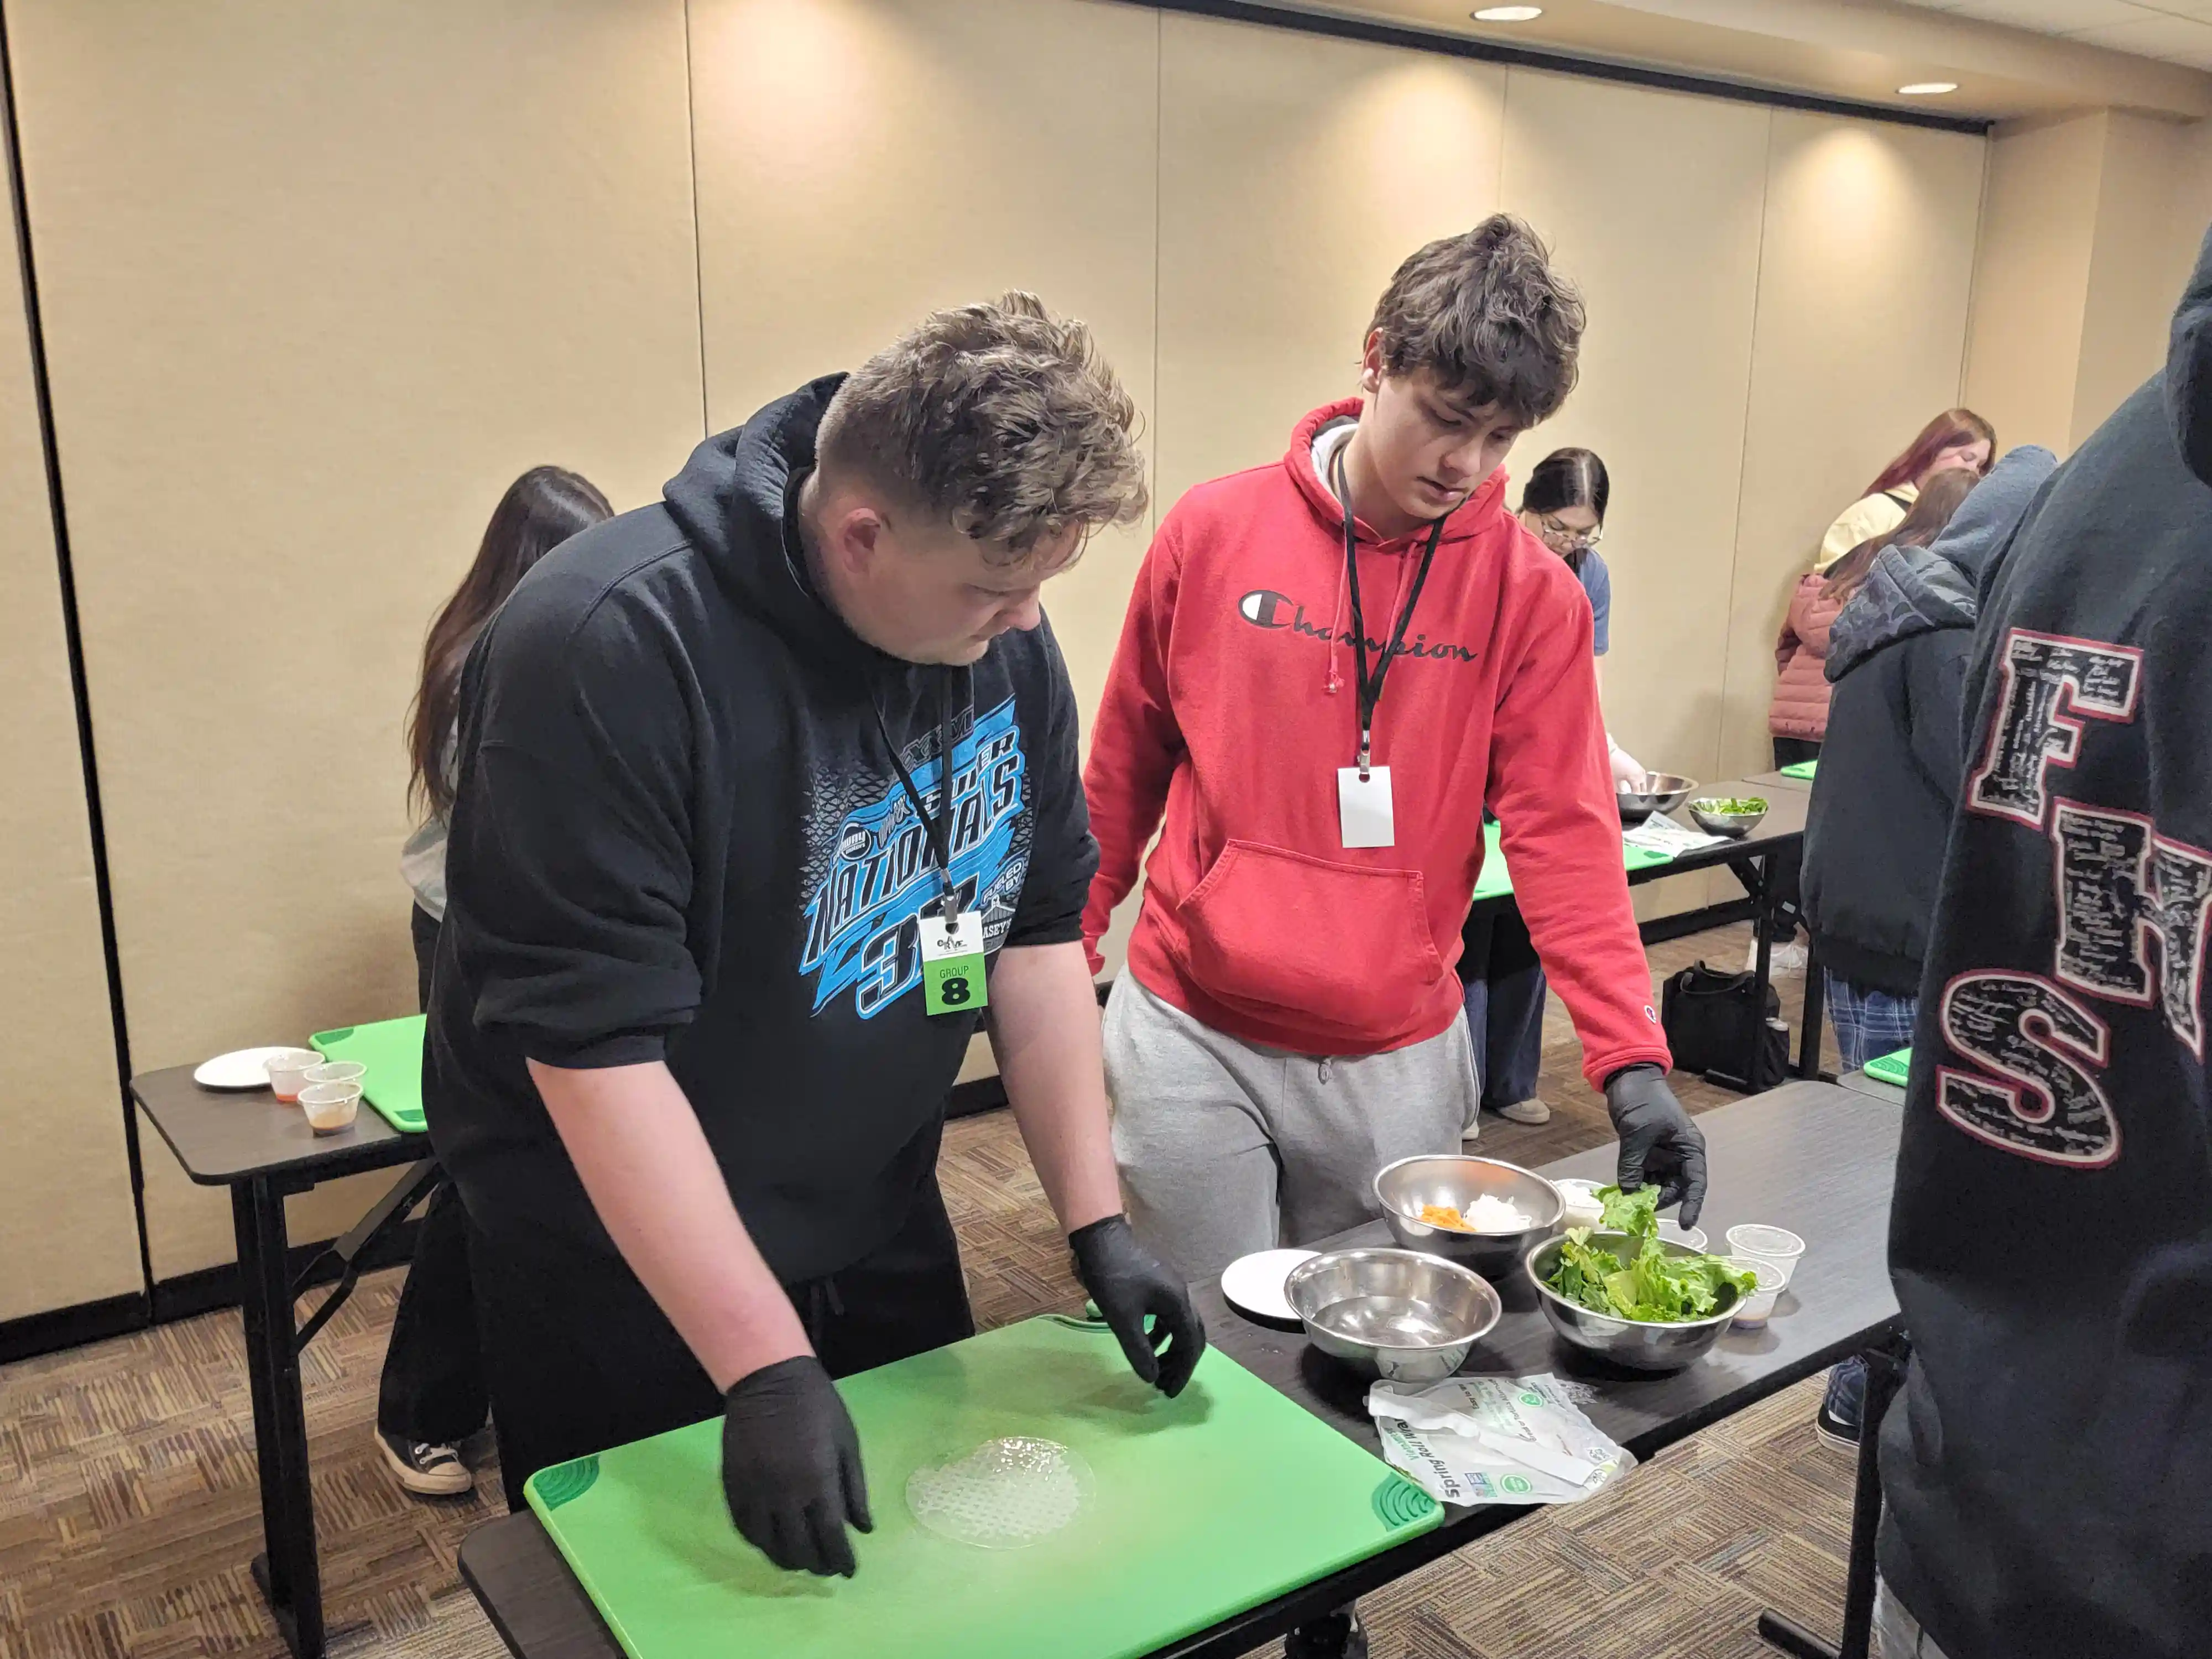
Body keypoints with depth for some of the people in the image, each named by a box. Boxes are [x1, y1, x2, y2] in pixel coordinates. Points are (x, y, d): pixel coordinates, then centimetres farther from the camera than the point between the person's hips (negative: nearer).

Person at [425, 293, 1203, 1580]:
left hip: (883, 1225, 6)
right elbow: (594, 1045, -29)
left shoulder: (1002, 629, -8)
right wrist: (764, 1366, -30)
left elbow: (1038, 927, -2)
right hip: (624, 1264, -5)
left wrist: (1097, 1219, -7)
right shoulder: (607, 649, -28)